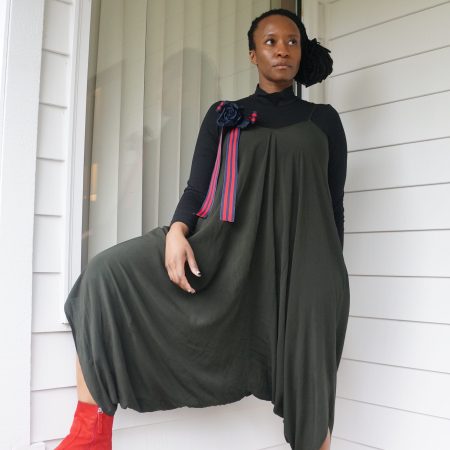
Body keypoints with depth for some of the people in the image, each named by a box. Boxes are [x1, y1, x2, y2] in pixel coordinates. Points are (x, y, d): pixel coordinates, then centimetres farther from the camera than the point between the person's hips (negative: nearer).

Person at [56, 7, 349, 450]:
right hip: (225, 249, 1)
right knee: (107, 272, -17)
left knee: (309, 387, 1)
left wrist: (330, 278, 7)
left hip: (300, 265, 0)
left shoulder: (324, 120, 13)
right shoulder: (224, 115, 13)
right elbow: (197, 188, 6)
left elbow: (334, 205, 11)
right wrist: (176, 231, -15)